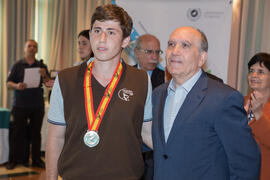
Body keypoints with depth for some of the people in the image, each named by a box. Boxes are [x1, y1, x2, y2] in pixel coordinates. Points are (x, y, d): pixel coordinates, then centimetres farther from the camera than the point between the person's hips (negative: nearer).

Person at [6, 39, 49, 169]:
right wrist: (16, 86, -21)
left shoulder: (42, 66, 10)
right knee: (17, 132, 1)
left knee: (36, 133, 5)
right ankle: (13, 160, 10)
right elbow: (8, 83, 0)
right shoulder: (18, 65, 3)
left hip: (37, 105, 2)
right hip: (20, 104, -2)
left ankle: (36, 159, 13)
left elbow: (49, 83, 5)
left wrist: (44, 76, -15)